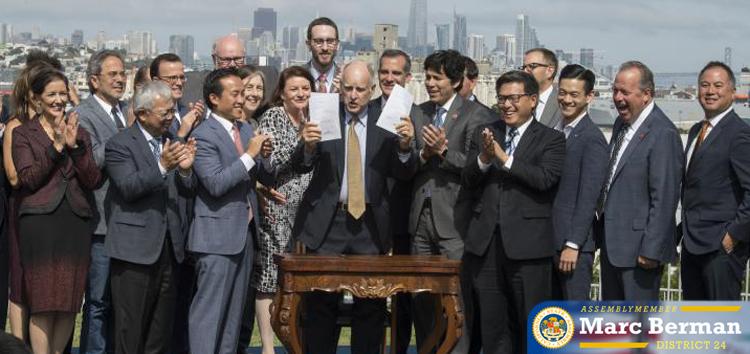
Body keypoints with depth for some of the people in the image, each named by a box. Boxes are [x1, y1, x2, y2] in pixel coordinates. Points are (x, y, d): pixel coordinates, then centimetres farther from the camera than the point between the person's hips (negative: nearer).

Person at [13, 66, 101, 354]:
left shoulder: (79, 133, 14)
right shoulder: (23, 134, 4)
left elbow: (93, 181, 4)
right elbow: (28, 179, -8)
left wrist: (75, 146, -8)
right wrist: (56, 146, -14)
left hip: (76, 223, 4)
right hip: (40, 222, -4)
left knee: (69, 304, 4)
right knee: (43, 304, -7)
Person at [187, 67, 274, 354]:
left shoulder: (246, 130, 13)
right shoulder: (203, 136, -11)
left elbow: (268, 178, 13)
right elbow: (215, 183, -22)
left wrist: (265, 156, -7)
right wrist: (249, 155, -21)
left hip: (245, 233, 8)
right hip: (217, 237, -8)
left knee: (234, 311, 12)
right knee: (209, 309, -7)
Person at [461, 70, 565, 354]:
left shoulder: (551, 139, 1)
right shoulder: (484, 134, 13)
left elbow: (545, 179, -15)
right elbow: (467, 180, 4)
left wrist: (505, 159, -16)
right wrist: (484, 158, -15)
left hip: (527, 244, -3)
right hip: (485, 243, 4)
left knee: (530, 325, 2)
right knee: (491, 324, 8)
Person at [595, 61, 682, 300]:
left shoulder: (663, 134, -18)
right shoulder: (621, 124, 11)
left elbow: (664, 199, -21)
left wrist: (651, 251, -21)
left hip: (638, 245, -9)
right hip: (612, 243, 9)